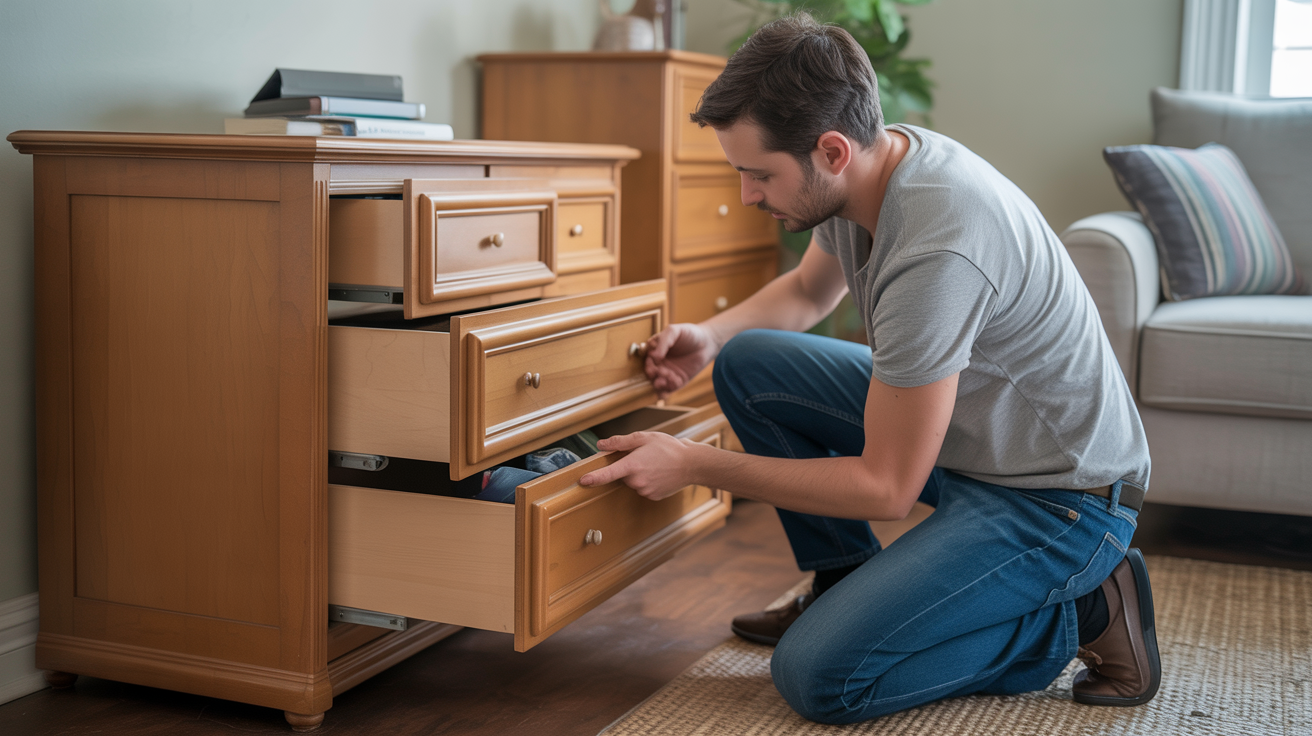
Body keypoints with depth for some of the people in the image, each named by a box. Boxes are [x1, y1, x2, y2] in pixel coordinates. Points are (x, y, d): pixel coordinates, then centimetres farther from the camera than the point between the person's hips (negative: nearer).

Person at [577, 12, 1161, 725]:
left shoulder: (935, 250, -33)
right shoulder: (873, 161, -5)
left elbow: (886, 487, -25)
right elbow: (809, 290, 19)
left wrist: (693, 465, -19)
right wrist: (710, 334, -1)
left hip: (1057, 497, -9)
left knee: (816, 674, -19)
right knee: (748, 366, 3)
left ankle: (1076, 613, -2)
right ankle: (847, 584, 14)